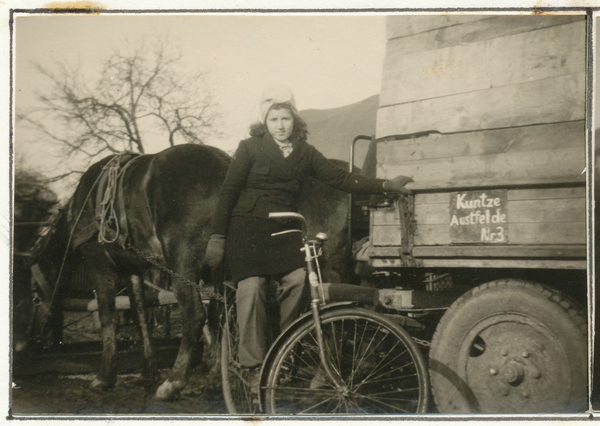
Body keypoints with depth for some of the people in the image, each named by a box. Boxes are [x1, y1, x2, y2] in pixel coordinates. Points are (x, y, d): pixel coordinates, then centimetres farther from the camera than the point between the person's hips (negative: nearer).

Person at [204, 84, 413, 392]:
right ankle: (255, 368, -5)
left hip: (283, 230, 3)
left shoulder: (305, 153, 12)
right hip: (247, 229, -3)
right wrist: (217, 237, -4)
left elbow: (341, 179, 5)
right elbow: (228, 191, 2)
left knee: (298, 279, -16)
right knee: (251, 288, -12)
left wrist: (387, 186, -5)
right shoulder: (250, 148, 4)